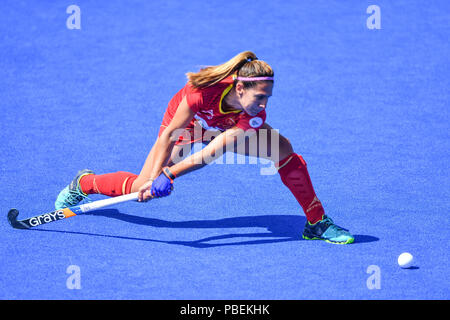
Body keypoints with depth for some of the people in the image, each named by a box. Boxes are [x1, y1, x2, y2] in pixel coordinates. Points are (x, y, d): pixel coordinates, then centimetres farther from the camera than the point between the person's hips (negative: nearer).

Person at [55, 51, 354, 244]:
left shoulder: (255, 117, -35)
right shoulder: (205, 89, -41)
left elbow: (213, 152, -41)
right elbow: (169, 134, -31)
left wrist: (168, 175, -47)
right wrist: (155, 176, -35)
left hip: (225, 130, 2)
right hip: (184, 127, -2)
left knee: (283, 148, -20)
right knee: (141, 188, -13)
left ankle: (317, 222, -8)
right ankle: (83, 183, 19)